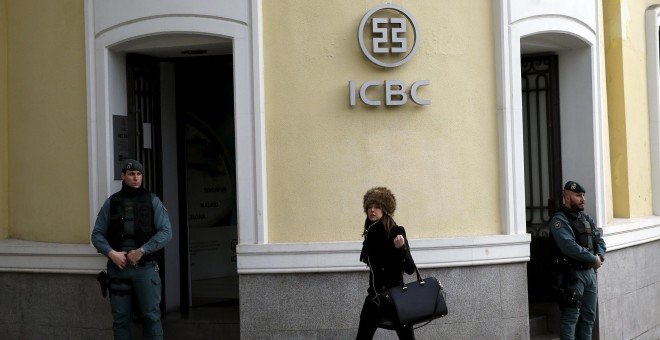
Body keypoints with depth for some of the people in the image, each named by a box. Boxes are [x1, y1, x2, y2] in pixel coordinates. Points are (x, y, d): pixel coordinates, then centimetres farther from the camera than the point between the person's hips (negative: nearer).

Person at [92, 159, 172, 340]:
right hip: (118, 267, 2)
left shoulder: (152, 201, 3)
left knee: (151, 316, -1)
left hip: (145, 267, -1)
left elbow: (166, 232, -4)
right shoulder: (111, 202, 8)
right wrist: (111, 253, -11)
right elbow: (97, 234, 7)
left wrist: (141, 251, -13)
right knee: (120, 318, 7)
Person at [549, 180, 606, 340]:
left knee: (589, 316, 13)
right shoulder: (559, 220, -12)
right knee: (571, 316, -6)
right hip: (572, 274, -8)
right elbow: (570, 247, -23)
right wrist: (593, 259, -15)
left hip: (590, 272, 8)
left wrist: (600, 255, -8)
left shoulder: (587, 218, 15)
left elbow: (599, 239, 13)